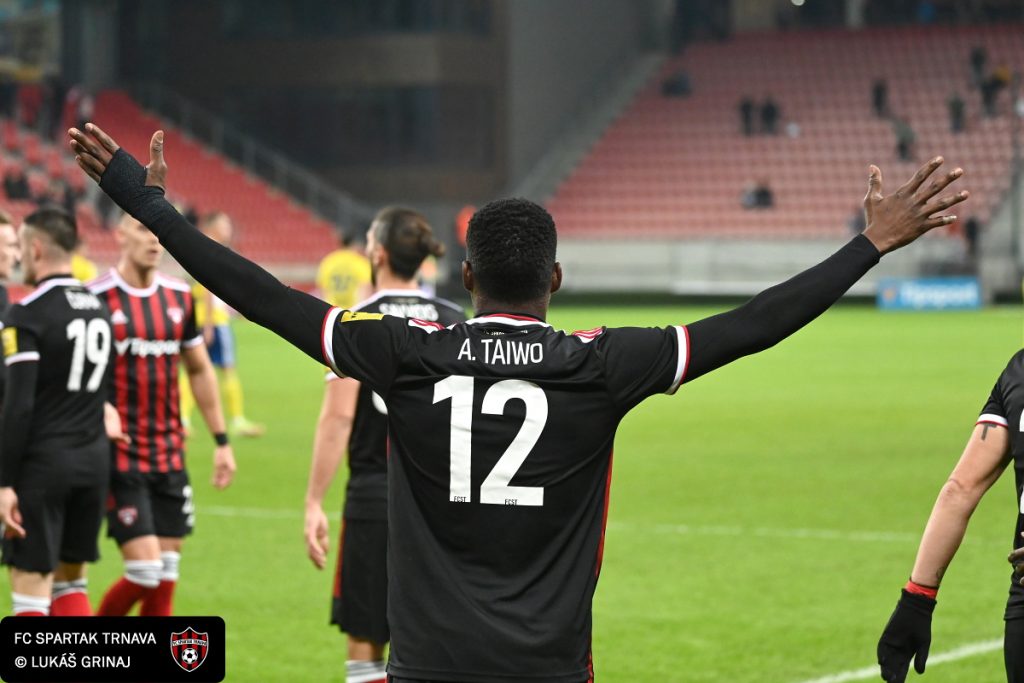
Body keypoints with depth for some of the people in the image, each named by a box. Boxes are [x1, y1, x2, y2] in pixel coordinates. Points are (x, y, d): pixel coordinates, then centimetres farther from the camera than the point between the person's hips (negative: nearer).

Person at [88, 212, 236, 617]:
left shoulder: (179, 297, 9)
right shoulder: (97, 298, -10)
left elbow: (200, 371, 19)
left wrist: (221, 440, 17)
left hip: (170, 456, 6)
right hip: (119, 458, -6)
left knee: (166, 577, 6)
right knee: (145, 571, -10)